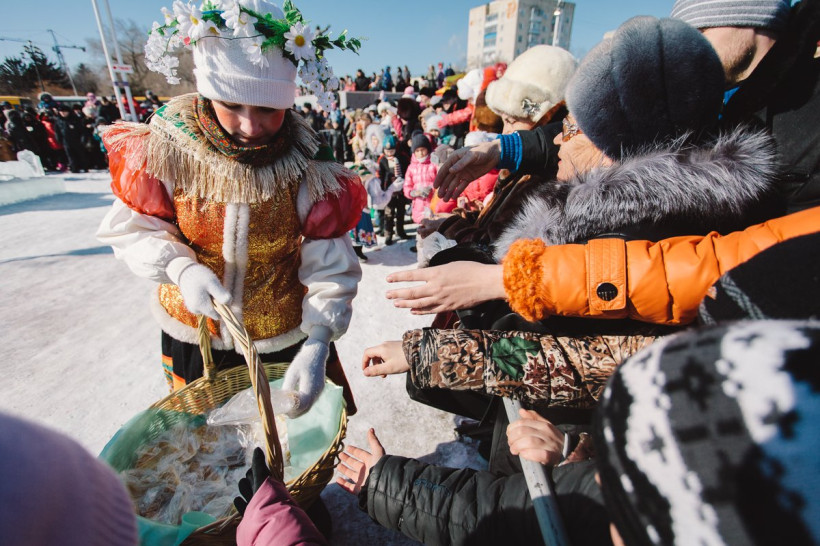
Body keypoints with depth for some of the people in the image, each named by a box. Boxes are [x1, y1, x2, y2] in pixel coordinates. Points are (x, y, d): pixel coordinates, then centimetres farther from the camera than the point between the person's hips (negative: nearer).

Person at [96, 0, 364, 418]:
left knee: (292, 425, 24)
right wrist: (180, 268, -27)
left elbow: (330, 266, -21)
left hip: (285, 336, -1)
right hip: (192, 331, 2)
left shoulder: (307, 163, -21)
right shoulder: (167, 143, -17)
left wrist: (318, 343, -31)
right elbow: (132, 226, -7)